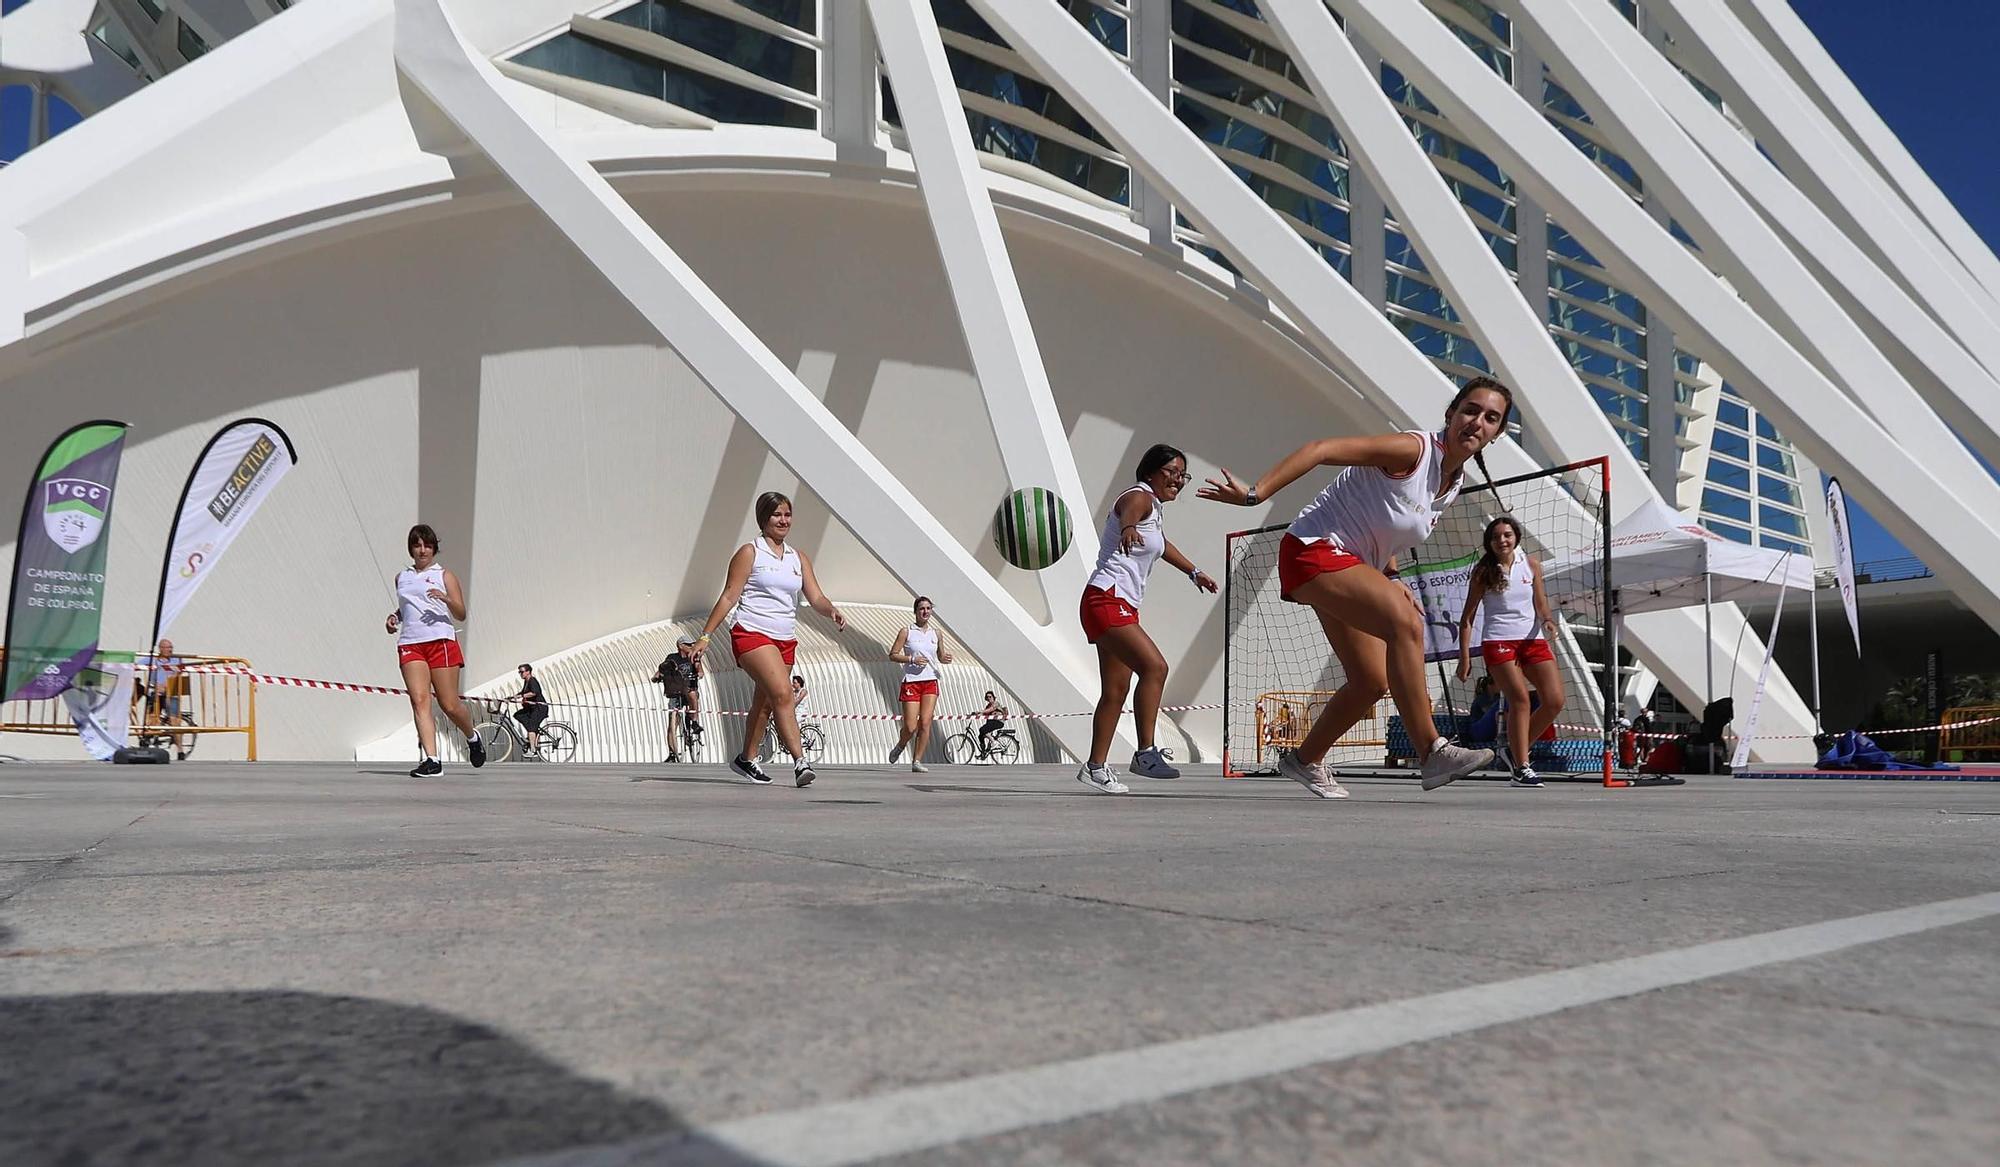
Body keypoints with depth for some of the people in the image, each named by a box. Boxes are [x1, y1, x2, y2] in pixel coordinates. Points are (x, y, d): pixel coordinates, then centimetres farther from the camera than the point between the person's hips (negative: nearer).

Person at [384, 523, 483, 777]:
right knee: (419, 700, -13)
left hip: (441, 641, -3)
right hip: (409, 644, 3)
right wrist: (395, 616, 15)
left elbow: (461, 614, 1)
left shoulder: (444, 576, 7)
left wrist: (447, 599, -18)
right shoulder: (401, 577, 20)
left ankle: (472, 737, 26)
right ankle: (432, 761, -16)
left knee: (449, 705, -4)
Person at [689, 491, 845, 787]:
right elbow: (729, 597, -3)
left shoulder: (799, 558, 15)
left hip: (786, 640, 6)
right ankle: (800, 762, -27)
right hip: (752, 633, -6)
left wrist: (832, 611, -15)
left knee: (764, 703, 13)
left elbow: (816, 598, 8)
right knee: (782, 693, -22)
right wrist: (705, 635, -7)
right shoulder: (750, 552, 0)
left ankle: (746, 760, 30)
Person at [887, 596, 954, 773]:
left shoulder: (936, 634, 12)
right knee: (910, 727, -5)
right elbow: (892, 655, -1)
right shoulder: (906, 632, 0)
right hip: (911, 682, -3)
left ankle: (917, 761, 2)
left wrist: (946, 658, 0)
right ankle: (900, 747, 26)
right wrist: (912, 659, -15)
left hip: (930, 682, 3)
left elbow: (940, 657, 23)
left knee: (925, 723, -7)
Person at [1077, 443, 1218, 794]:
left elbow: (1161, 544, 41)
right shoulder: (1140, 496, -8)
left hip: (1121, 605, 10)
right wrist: (1128, 528, -59)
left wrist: (1194, 572, 53)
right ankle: (1145, 753, -25)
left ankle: (1095, 768, 14)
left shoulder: (1153, 508, 20)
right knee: (1154, 666, -24)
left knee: (1116, 691, 9)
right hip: (1107, 601, -10)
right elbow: (1128, 512, -35)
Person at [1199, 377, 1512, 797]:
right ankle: (1432, 752, -27)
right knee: (1405, 622, -30)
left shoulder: (1455, 481, 9)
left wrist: (1389, 580, 8)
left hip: (1351, 565, 10)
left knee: (1372, 680, 10)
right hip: (1314, 548, -10)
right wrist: (1255, 493, -33)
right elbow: (1321, 449, -25)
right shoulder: (1413, 448, -18)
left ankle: (1304, 760, 29)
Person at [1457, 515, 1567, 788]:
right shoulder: (1483, 571, -1)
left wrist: (1547, 620, -12)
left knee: (1555, 701, -5)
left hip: (1532, 639, 4)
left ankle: (1517, 749, 15)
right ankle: (1521, 769, -9)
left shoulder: (1531, 564, 8)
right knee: (1520, 700, -17)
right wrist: (1464, 658, -7)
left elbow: (1540, 604, 13)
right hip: (1498, 641, -4)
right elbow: (1467, 618, -1)